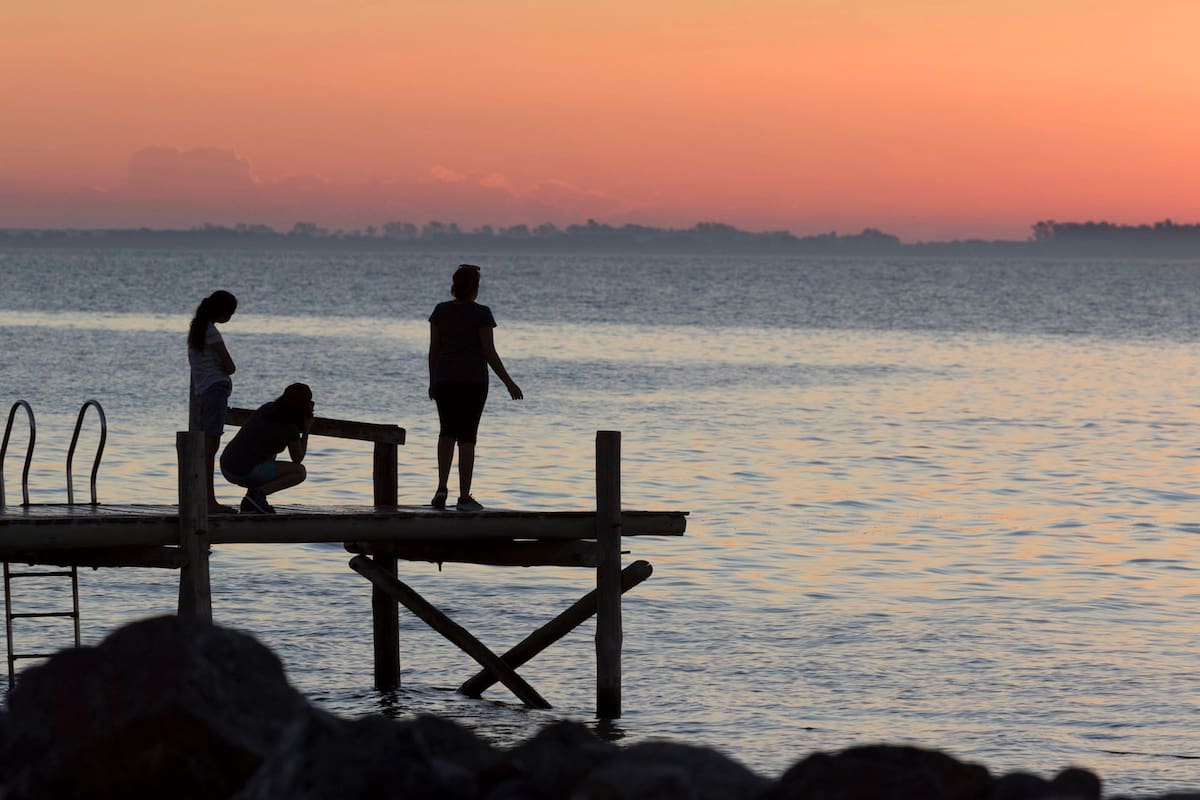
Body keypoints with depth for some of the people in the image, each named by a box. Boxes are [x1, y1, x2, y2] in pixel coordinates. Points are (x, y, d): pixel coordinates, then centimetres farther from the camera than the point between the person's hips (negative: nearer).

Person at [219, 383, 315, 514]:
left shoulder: (267, 408, 14)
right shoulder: (291, 428, -6)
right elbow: (297, 460, 7)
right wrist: (306, 432, 14)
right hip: (246, 472, -7)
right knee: (301, 472, 5)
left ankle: (250, 505, 19)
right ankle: (257, 494, -9)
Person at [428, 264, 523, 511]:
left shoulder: (441, 311, 2)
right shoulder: (481, 313, -9)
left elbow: (433, 349, 6)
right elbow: (489, 353, -12)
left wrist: (432, 381, 17)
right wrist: (509, 383, -6)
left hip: (444, 379, 3)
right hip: (473, 380, -3)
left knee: (447, 431, 18)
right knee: (467, 436, 1)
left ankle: (442, 487, 3)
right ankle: (464, 497, 1)